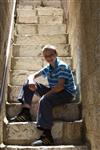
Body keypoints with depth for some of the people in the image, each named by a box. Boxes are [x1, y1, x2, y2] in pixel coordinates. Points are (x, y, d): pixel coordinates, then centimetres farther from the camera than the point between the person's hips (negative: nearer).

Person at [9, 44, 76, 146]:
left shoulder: (62, 66, -15)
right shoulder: (48, 68, 10)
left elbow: (60, 86, -25)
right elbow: (33, 75, 13)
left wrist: (45, 94, -23)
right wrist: (31, 81, -12)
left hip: (67, 93, -8)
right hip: (54, 91, 8)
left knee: (45, 100, -38)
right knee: (28, 83, 3)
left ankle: (47, 136, -38)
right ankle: (25, 113, -6)